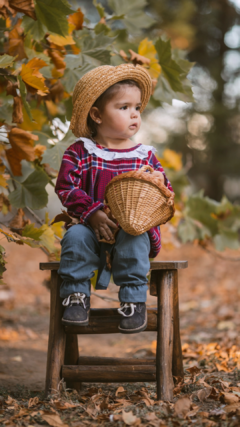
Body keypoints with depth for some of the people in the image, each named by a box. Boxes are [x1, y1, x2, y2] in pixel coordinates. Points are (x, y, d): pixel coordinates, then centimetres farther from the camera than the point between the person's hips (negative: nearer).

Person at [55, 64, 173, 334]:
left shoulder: (145, 155, 9)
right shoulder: (80, 152, 2)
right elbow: (66, 187, -7)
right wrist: (92, 213, -20)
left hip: (134, 228, 0)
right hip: (93, 228, 0)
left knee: (134, 239, -33)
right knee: (75, 236, -30)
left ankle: (134, 301, -22)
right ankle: (76, 295, -14)